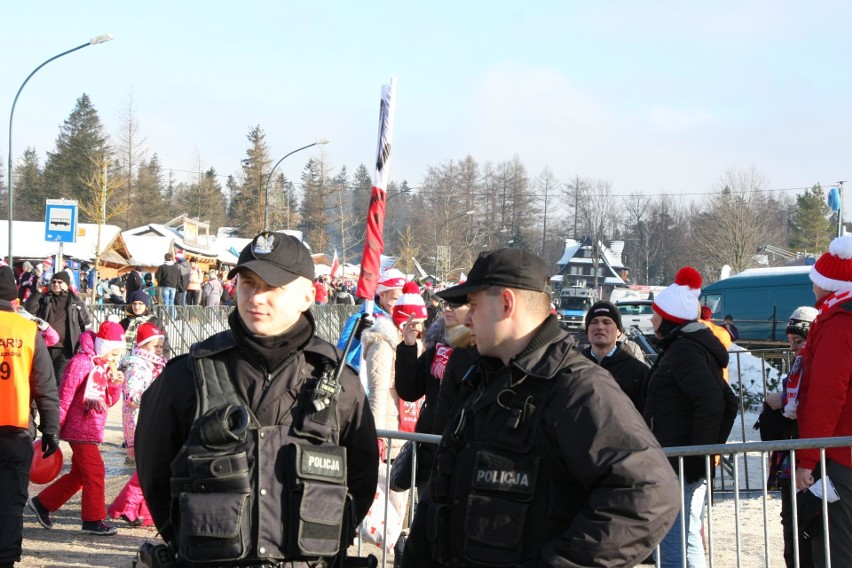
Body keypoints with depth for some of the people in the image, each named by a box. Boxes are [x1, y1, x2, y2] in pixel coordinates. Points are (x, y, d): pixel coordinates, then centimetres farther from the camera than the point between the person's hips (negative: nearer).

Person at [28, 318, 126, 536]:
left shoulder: (104, 366, 12)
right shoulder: (81, 363, -15)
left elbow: (109, 401, 16)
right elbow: (64, 397, -16)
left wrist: (115, 385, -3)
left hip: (93, 430, 9)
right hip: (81, 429, -9)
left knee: (79, 474, 15)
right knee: (95, 472, -7)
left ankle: (42, 503, 27)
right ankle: (93, 520, 1)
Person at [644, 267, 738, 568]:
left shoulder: (683, 349, -13)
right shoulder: (696, 345, 18)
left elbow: (711, 402, -26)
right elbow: (728, 401, 22)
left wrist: (698, 451, -20)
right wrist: (712, 446, 17)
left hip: (681, 465, -11)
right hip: (691, 466, 11)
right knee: (687, 543, 18)